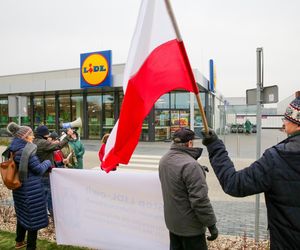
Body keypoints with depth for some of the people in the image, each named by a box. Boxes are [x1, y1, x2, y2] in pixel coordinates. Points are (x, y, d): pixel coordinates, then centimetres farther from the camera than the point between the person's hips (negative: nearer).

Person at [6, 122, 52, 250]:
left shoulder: (14, 150, 3)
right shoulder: (27, 150, -23)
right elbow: (39, 170, -18)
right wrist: (48, 162, 0)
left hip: (19, 188, 9)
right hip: (31, 189, -9)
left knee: (22, 214, 26)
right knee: (33, 217, 6)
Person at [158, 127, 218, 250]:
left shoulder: (164, 160, 1)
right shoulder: (190, 165, -28)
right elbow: (200, 199, -27)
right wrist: (211, 224, -15)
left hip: (172, 222, 8)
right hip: (190, 226, -8)